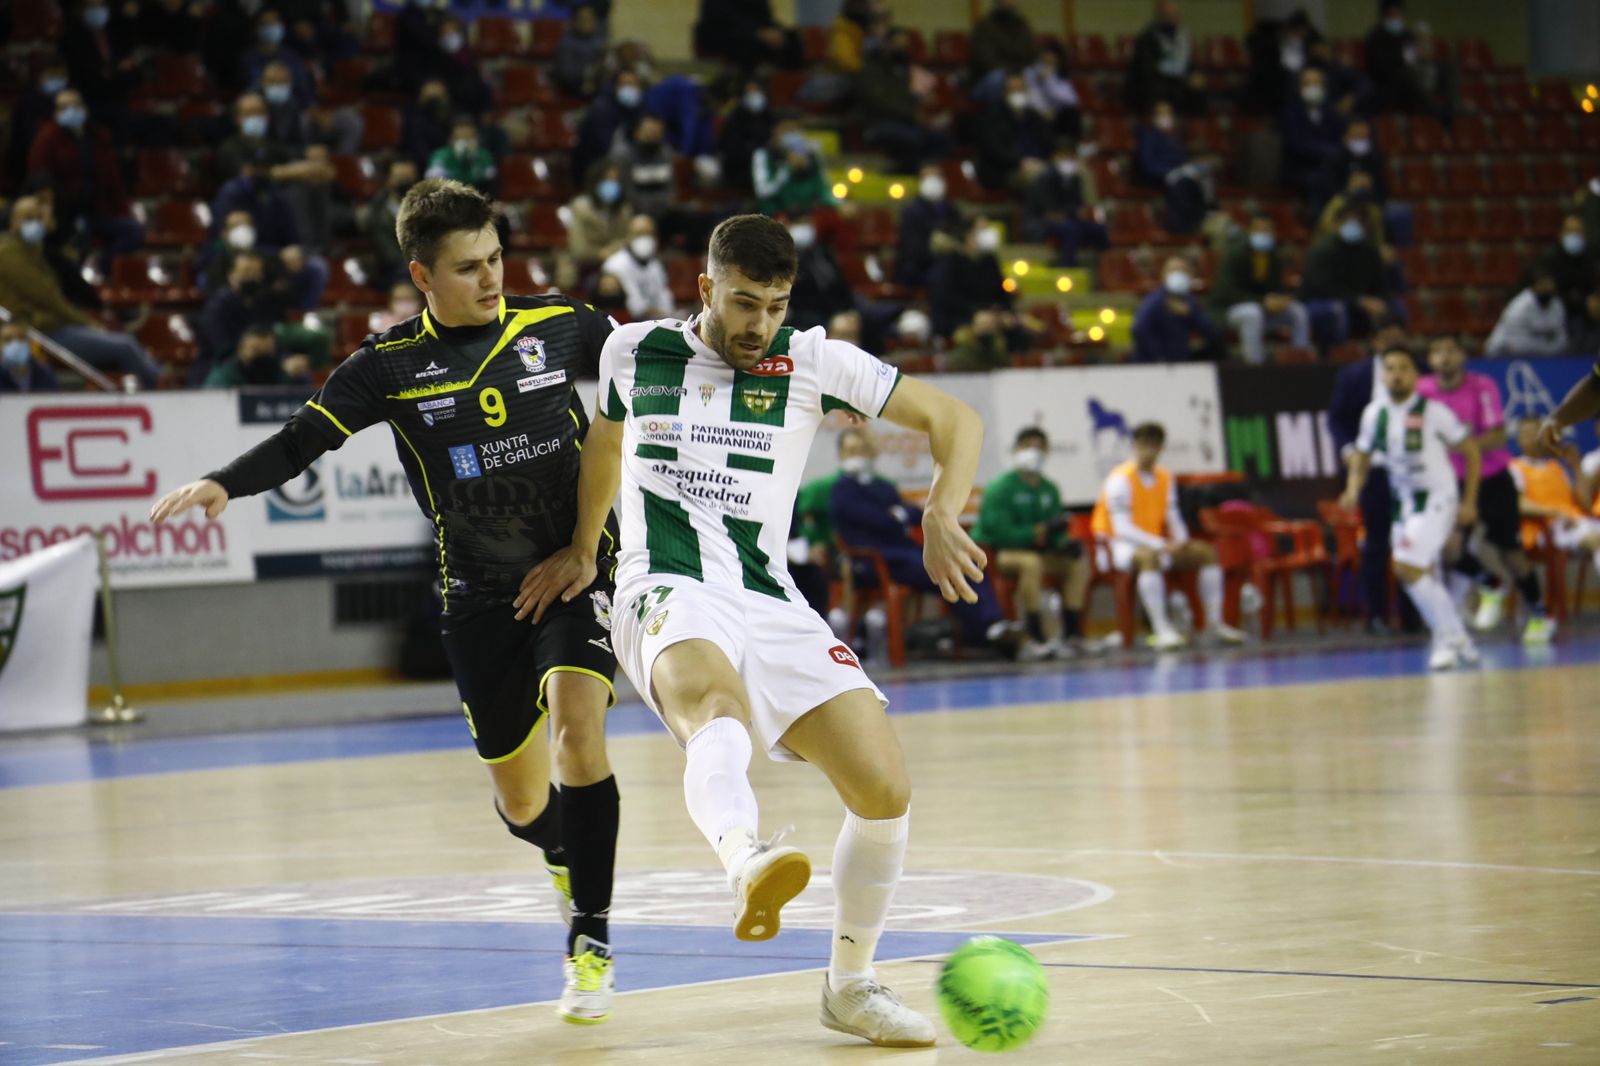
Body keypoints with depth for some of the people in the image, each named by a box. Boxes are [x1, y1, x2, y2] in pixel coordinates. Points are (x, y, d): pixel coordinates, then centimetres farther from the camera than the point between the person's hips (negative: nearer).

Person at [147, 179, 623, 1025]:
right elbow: (301, 440, -11)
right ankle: (567, 855, 44)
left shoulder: (560, 325, -3)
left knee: (577, 724, -25)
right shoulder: (391, 365, -6)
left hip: (577, 570, -1)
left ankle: (591, 938, -15)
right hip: (479, 597, 1)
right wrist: (223, 483, -26)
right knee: (521, 804, 6)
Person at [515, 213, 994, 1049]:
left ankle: (850, 984, 13)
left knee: (884, 791, -10)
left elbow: (953, 420, 5)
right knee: (717, 702, -39)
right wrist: (579, 550, 31)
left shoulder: (812, 361, 4)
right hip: (667, 596, -2)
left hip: (770, 602, 3)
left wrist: (941, 519, -10)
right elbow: (605, 441, 30)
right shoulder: (635, 351, 8)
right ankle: (748, 859, -72)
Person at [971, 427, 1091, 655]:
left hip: (1034, 549, 8)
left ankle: (1070, 631, -10)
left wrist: (1065, 543, -17)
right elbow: (1001, 533, -21)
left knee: (1079, 561, -6)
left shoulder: (1049, 490, 8)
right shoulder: (1000, 488, -14)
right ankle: (1038, 638, -36)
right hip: (993, 552, -8)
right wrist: (1041, 531, -28)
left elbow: (1055, 534, 8)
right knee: (1030, 562, -36)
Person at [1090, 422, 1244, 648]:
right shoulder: (1121, 479, -15)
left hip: (1156, 546, 8)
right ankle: (1161, 629, -46)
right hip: (1122, 546, -8)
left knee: (1207, 552, -5)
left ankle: (1215, 623, -3)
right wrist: (1160, 545, -28)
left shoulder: (1166, 477, 8)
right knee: (1149, 557, -41)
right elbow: (1122, 529, -21)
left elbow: (1173, 517, 12)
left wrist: (1181, 542, -11)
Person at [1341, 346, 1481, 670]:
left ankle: (1447, 639, -10)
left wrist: (1469, 502, -5)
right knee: (1424, 575, 12)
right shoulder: (1374, 413, 2)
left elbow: (1471, 451, -5)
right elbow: (1362, 455, 14)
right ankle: (1458, 638, 28)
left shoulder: (1433, 411, -13)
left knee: (1406, 566, -20)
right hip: (1404, 503, 7)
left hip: (1437, 499, -7)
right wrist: (1353, 490, -5)